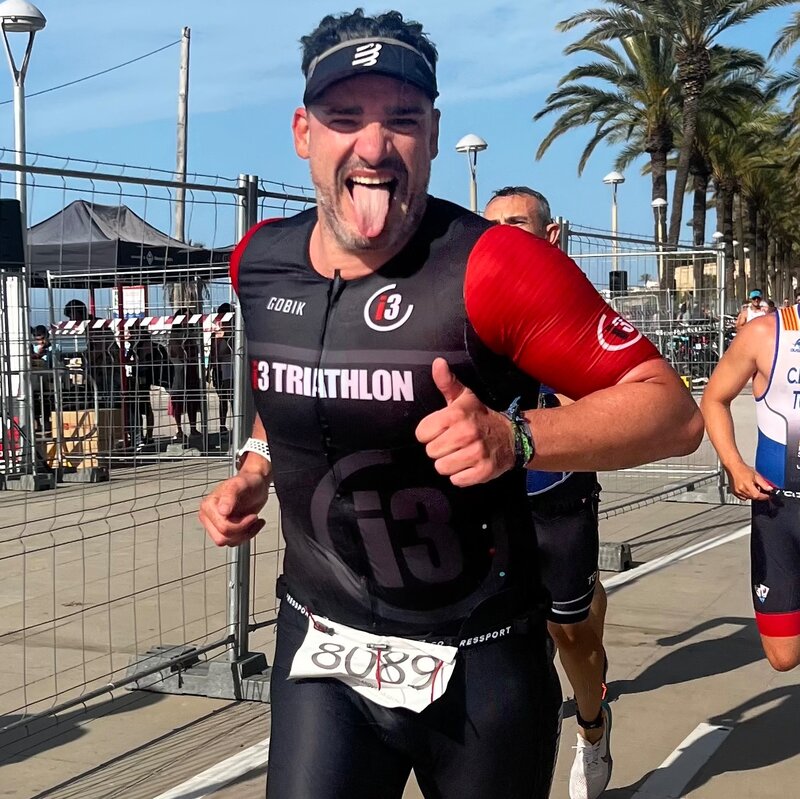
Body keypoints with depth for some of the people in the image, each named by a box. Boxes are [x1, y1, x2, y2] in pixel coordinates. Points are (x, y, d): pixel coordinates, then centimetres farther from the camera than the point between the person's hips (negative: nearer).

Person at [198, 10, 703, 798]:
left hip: (479, 665, -3)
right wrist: (255, 469, 4)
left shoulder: (492, 267, -19)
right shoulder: (260, 262, -2)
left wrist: (514, 437, -32)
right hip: (320, 646, 3)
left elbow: (674, 410, -19)